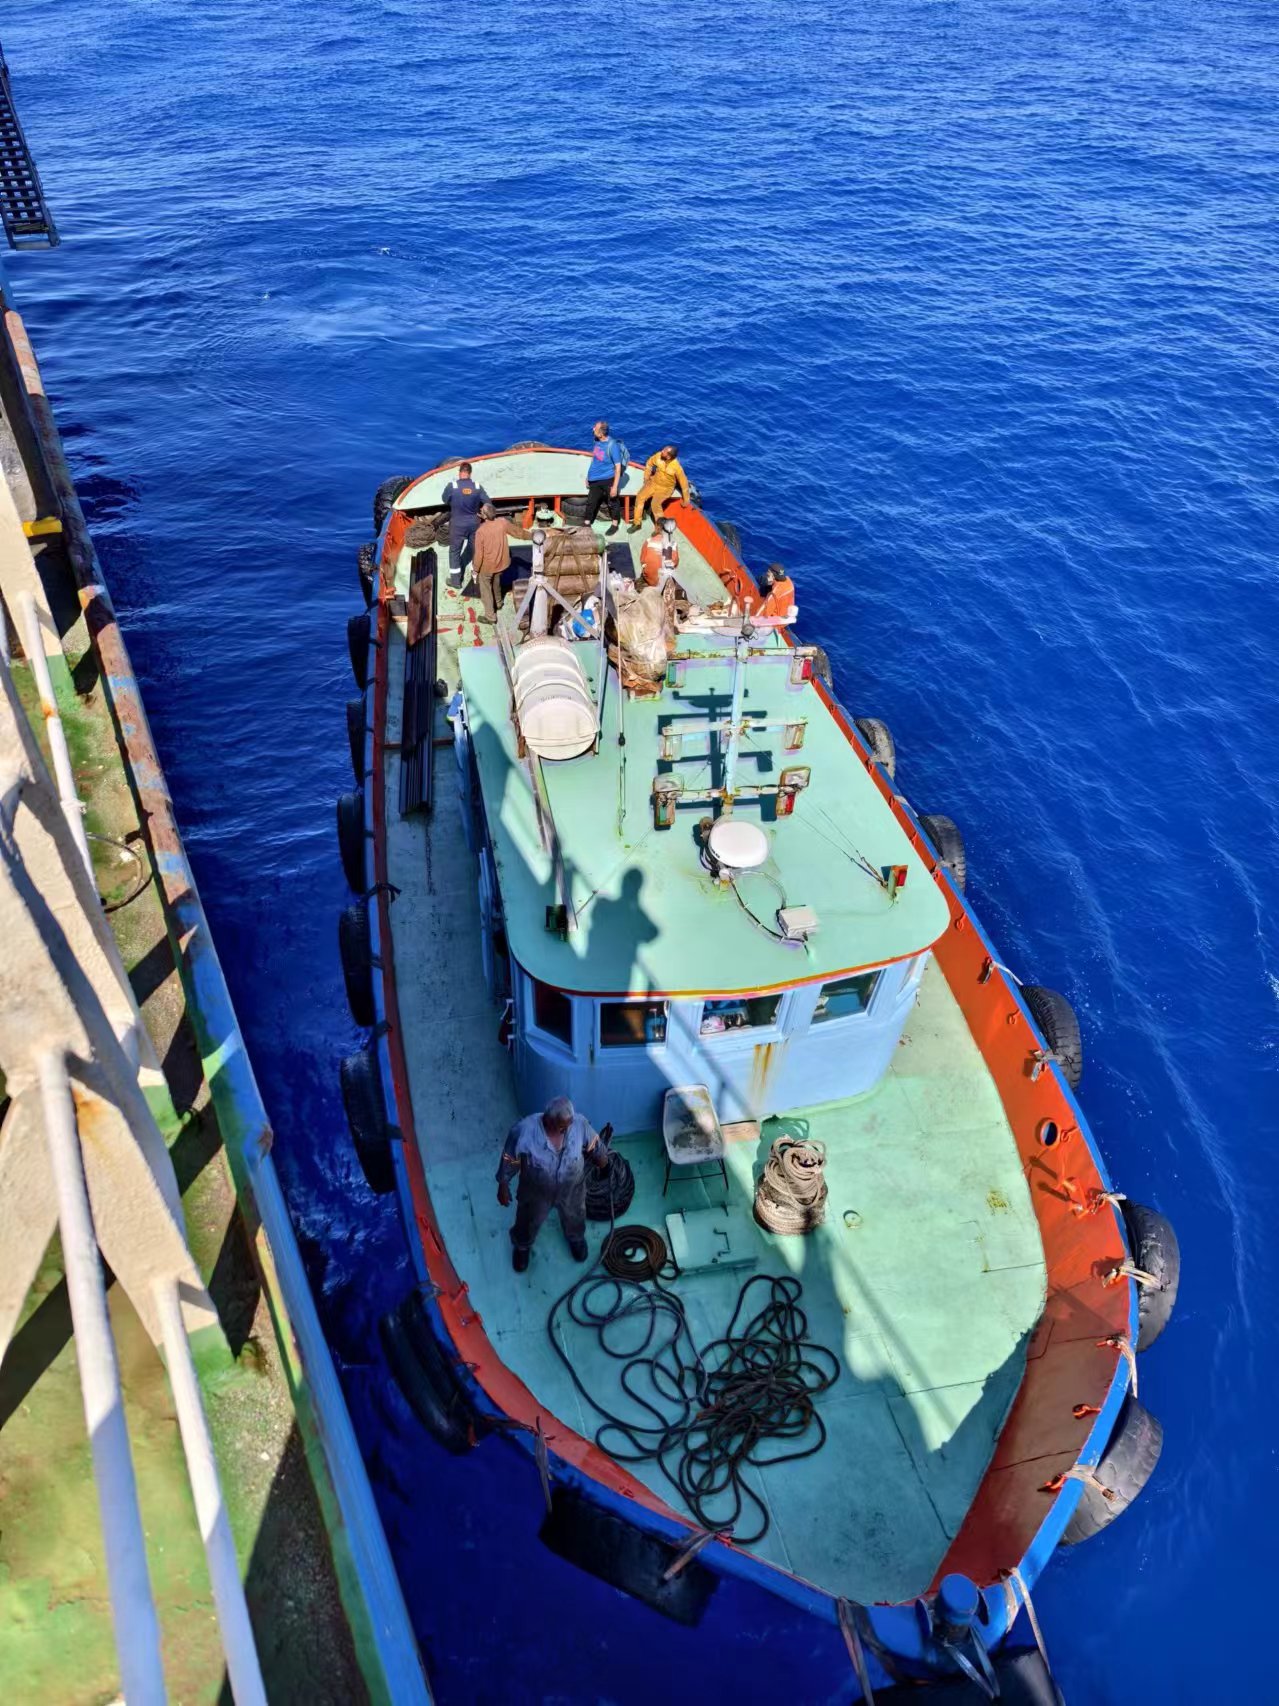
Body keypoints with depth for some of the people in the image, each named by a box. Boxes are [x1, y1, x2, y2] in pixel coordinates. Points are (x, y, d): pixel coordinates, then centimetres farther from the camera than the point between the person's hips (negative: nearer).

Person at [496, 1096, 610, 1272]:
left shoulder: (579, 1124, -30)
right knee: (529, 1222, 29)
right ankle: (521, 1246, 63)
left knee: (574, 1217, 32)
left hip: (572, 1190, 2)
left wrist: (605, 1168, 7)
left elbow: (596, 1147, -9)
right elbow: (509, 1161, -18)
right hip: (536, 1192, -2)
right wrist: (503, 1187, -5)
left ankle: (576, 1237, 67)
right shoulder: (523, 1130, -36)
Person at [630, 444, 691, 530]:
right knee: (640, 497, -14)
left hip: (666, 488, -5)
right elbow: (649, 463, 5)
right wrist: (646, 477, 6)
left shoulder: (676, 467, -28)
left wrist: (686, 499, -9)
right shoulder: (659, 455, -17)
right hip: (653, 482, 5)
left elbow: (683, 482, -16)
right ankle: (637, 523, -1)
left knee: (655, 503, -30)